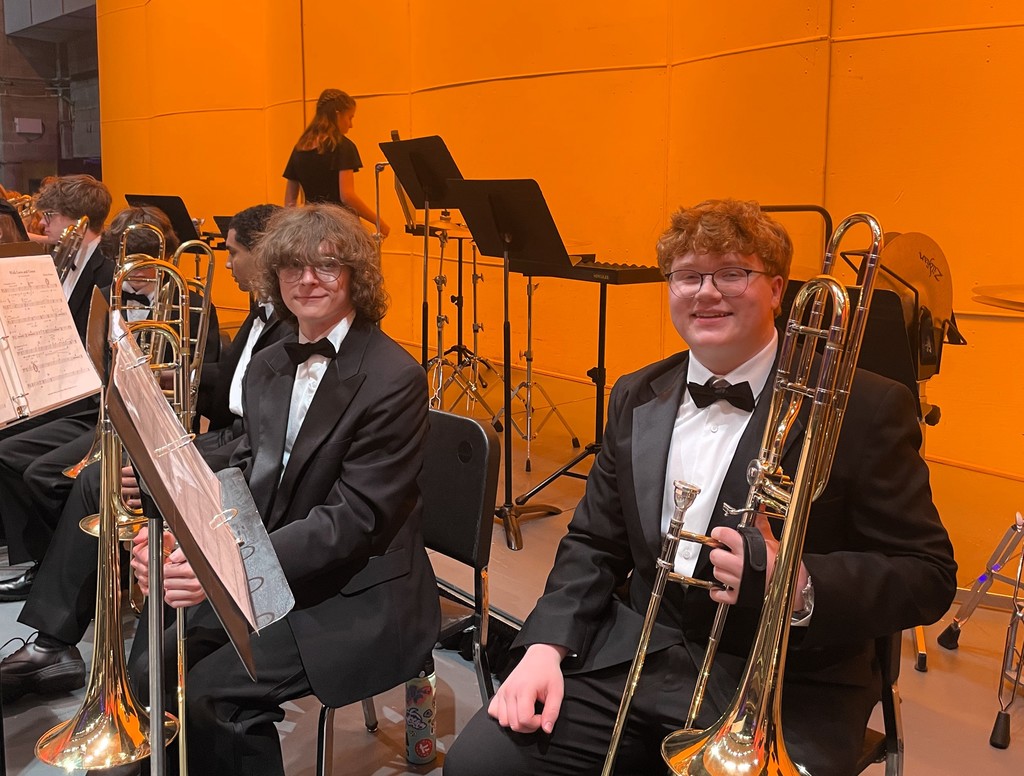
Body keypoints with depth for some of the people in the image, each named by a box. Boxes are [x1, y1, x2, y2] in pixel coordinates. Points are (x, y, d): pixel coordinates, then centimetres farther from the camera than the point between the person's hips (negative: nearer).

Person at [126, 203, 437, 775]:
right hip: (266, 578, 7)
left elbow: (354, 518, -20)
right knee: (153, 665, -7)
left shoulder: (394, 377, -14)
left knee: (213, 692, -19)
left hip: (358, 596, -6)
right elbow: (243, 479, 9)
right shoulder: (267, 367, 10)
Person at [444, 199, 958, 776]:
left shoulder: (866, 408, -8)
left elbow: (929, 576, -7)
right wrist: (547, 646, -3)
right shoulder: (636, 398, 9)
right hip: (634, 658, 5)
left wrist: (802, 588, -25)